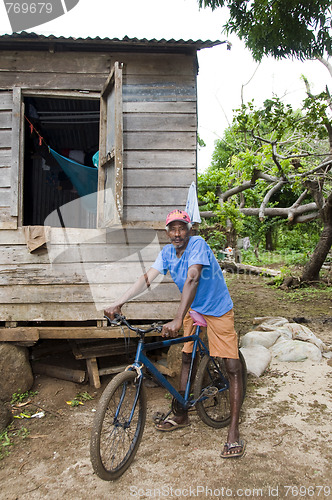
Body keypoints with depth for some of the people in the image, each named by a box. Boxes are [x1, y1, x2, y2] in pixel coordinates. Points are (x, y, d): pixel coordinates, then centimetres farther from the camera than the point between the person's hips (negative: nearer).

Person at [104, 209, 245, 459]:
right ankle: (182, 415, 32)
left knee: (233, 368, -7)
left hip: (218, 310, -6)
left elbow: (192, 279, -37)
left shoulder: (197, 244, -25)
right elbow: (147, 278, -10)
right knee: (186, 359, 15)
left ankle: (234, 432, 3)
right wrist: (118, 303, -20)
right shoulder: (167, 252, -5)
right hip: (193, 309, 7)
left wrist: (178, 319, -46)